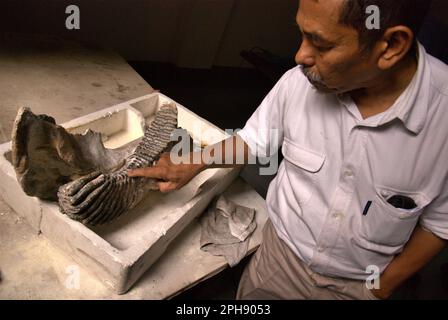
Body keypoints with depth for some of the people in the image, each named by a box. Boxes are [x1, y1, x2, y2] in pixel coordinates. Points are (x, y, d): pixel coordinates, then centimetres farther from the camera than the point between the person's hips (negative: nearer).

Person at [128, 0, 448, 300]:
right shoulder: (300, 82, -21)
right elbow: (254, 139, -2)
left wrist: (383, 287, -7)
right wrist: (193, 164, -13)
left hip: (358, 285, -1)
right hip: (279, 255, 2)